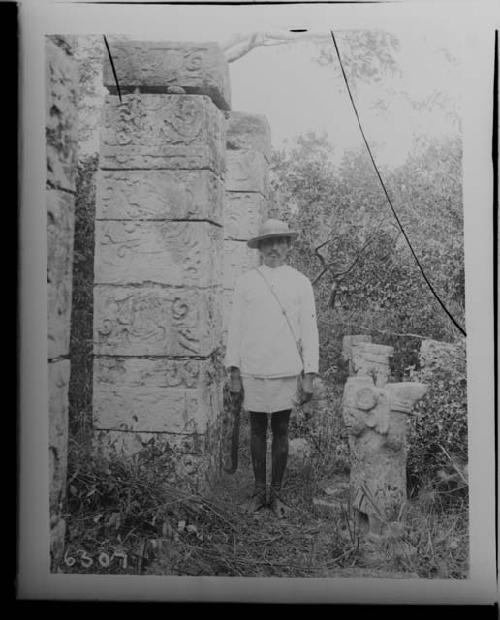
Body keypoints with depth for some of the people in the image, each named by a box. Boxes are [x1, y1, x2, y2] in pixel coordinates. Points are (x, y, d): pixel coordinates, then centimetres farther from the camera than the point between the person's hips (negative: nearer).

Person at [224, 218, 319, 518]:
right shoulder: (246, 282, 4)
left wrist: (309, 375, -4)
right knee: (257, 430, 10)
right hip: (253, 371, 1)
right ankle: (259, 490, 24)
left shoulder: (300, 283, 3)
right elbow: (235, 328, 4)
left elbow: (309, 330, 2)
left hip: (287, 371, 0)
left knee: (281, 431, 8)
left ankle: (277, 493, 21)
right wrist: (234, 373, 0)